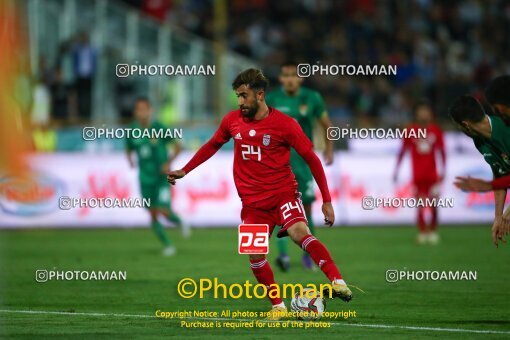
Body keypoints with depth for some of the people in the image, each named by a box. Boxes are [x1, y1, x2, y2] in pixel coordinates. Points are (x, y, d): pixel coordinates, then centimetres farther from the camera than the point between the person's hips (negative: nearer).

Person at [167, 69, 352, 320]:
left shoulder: (285, 124, -9)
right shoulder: (233, 120, 3)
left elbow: (312, 159, -5)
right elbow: (213, 145, 23)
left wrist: (326, 200, -7)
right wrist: (185, 170, 21)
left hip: (283, 192, -4)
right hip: (253, 201, 4)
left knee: (300, 233, -29)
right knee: (255, 256, -4)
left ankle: (337, 282, -36)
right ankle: (278, 306, 12)